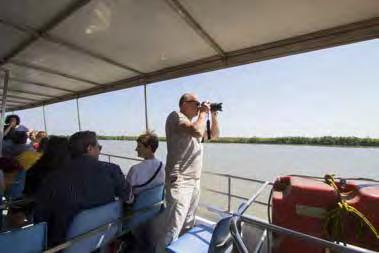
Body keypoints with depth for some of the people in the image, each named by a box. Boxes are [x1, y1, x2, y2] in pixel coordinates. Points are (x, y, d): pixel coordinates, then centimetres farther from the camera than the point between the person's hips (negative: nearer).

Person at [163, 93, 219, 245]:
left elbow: (214, 135, 25)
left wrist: (213, 116, 13)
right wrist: (203, 113, -9)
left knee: (188, 226, 19)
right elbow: (197, 131, -26)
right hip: (180, 181, -8)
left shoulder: (194, 121, 17)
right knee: (174, 229, -4)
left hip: (195, 181, 9)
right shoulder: (176, 116, -9)